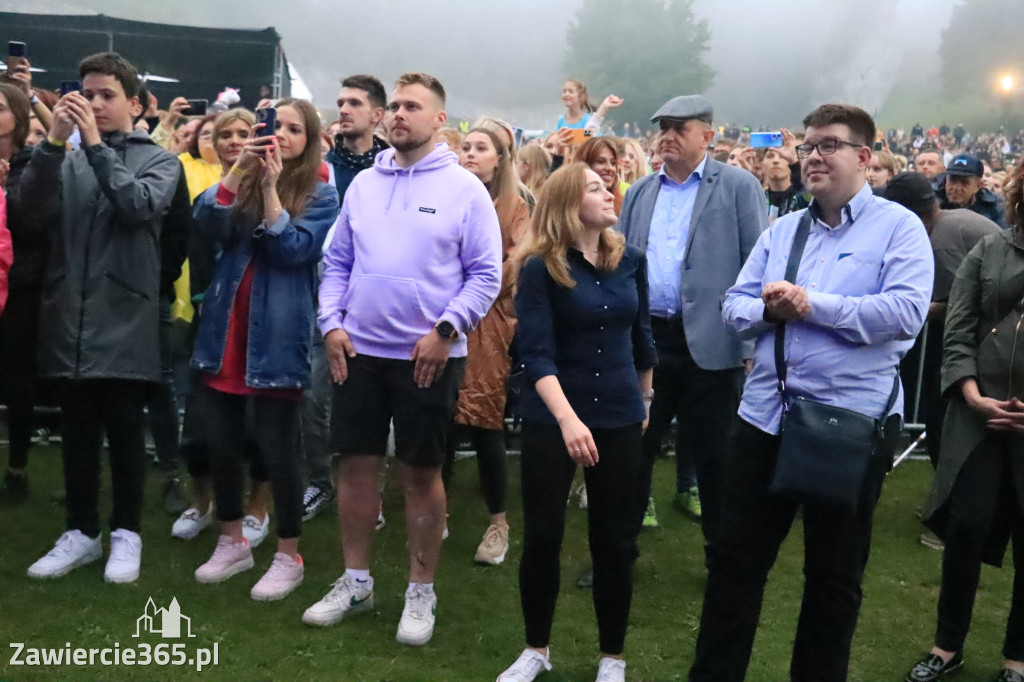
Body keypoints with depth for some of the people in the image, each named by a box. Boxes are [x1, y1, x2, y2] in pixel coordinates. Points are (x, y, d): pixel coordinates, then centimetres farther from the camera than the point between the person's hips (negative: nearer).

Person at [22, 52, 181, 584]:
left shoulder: (158, 160, 4)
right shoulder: (68, 160, 10)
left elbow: (139, 206, -15)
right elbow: (32, 206, -7)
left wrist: (95, 143, -16)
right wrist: (55, 139, -16)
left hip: (125, 320, -3)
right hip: (69, 317, 3)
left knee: (124, 433, 5)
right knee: (77, 433, 10)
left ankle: (126, 533, 19)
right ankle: (81, 532, 23)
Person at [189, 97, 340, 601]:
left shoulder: (321, 195, -1)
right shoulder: (246, 180, 11)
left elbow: (294, 248, -14)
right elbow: (209, 225, -6)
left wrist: (271, 187, -18)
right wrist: (240, 166, -14)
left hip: (276, 334, -5)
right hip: (226, 326, 5)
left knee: (275, 444, -2)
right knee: (220, 440, 10)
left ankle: (289, 556, 13)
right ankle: (232, 542, 28)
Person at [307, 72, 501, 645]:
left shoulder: (464, 189, -5)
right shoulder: (363, 184, 9)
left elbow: (486, 274, -7)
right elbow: (337, 262, 12)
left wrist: (446, 330, -16)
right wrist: (331, 322, -1)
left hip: (429, 355, -4)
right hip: (359, 350, 4)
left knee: (422, 472, 5)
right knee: (356, 464, 10)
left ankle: (422, 592, 20)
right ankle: (355, 582, 26)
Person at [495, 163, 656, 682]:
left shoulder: (630, 260, 1)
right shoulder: (540, 268, -11)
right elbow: (535, 352, -20)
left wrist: (645, 399, 24)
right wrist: (567, 418, -33)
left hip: (619, 418, 3)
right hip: (551, 419, -3)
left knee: (613, 542, 8)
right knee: (541, 536, 4)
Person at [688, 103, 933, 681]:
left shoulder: (898, 227, -4)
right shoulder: (780, 231, 11)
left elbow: (907, 312, -18)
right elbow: (734, 307, 10)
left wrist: (812, 304, -19)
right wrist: (768, 308, -12)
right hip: (765, 415, 5)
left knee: (834, 574, 12)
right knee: (736, 558, 11)